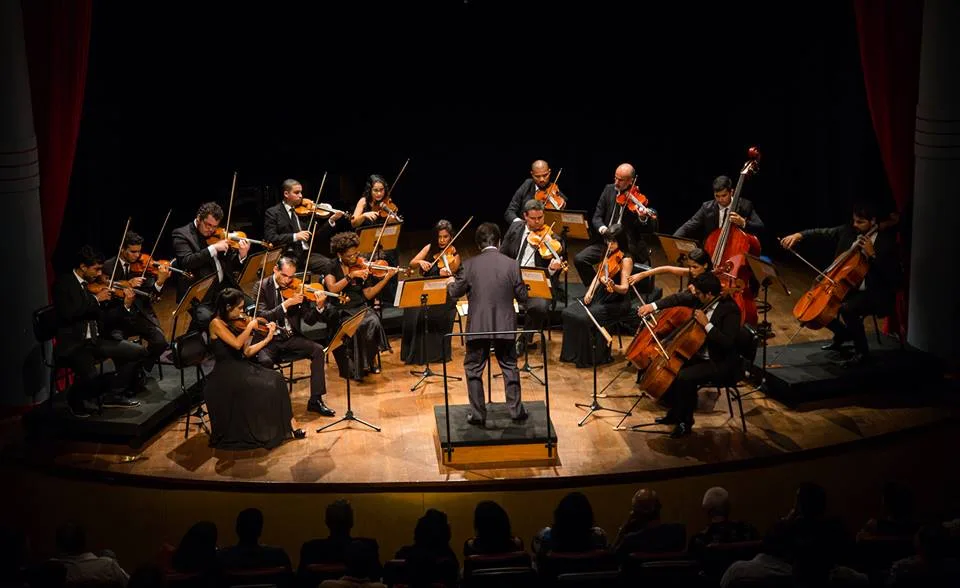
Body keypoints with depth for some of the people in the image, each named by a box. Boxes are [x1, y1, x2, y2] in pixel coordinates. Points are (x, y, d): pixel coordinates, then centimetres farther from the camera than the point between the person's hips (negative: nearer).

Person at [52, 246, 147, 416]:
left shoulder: (93, 284, 10)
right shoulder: (63, 284, -7)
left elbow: (106, 318, 10)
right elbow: (68, 313, -23)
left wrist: (126, 305, -5)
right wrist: (96, 299, -19)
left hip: (96, 340, 7)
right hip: (72, 345, -7)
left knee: (138, 352, -5)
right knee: (91, 376, -32)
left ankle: (114, 395, 9)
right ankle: (74, 399, 2)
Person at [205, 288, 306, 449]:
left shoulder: (234, 324, 13)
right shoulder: (216, 324, -10)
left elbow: (247, 352, 10)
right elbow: (237, 344, -24)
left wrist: (268, 338, 5)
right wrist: (250, 326, -11)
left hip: (241, 368, 7)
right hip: (226, 374, -7)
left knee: (276, 379, -15)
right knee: (265, 387, -24)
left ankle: (289, 423, -15)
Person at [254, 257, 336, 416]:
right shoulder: (262, 286, -5)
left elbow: (309, 320, 0)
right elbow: (262, 316, -18)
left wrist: (319, 306, -21)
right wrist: (286, 304, -27)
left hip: (291, 338, 3)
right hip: (269, 338, -3)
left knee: (318, 349, -19)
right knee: (265, 361, -33)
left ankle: (315, 400, -11)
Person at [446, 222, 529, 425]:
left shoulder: (470, 265, -7)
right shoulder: (511, 265, -5)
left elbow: (454, 292, 2)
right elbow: (522, 297, 0)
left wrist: (450, 284, 24)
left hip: (477, 326, -1)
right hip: (505, 326, 1)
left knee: (473, 369, 11)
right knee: (509, 366, 15)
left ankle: (477, 413, 10)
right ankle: (516, 410, 16)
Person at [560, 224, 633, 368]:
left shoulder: (626, 260, -14)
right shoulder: (609, 255, 9)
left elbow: (624, 288, -21)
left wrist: (612, 286, -42)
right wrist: (589, 292, 0)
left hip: (616, 303, -8)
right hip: (599, 296, 8)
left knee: (584, 318, -28)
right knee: (568, 313, -9)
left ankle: (590, 357, -11)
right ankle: (573, 352, 2)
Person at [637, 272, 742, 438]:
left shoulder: (730, 310, -24)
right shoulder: (702, 300, -4)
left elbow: (727, 342, -31)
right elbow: (679, 298, 9)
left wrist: (706, 324, -31)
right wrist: (653, 306, -1)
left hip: (722, 363, -9)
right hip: (701, 354, 9)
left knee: (684, 377, -26)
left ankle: (686, 422, -6)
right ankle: (676, 413, 17)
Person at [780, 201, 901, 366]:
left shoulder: (886, 241, -15)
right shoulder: (848, 231, 2)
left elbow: (891, 275, -22)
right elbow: (823, 233, 4)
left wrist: (872, 254, -30)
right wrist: (799, 235, -13)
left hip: (875, 295, -8)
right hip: (849, 288, 8)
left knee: (847, 309, -34)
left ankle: (862, 352, -12)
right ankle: (842, 335, 27)